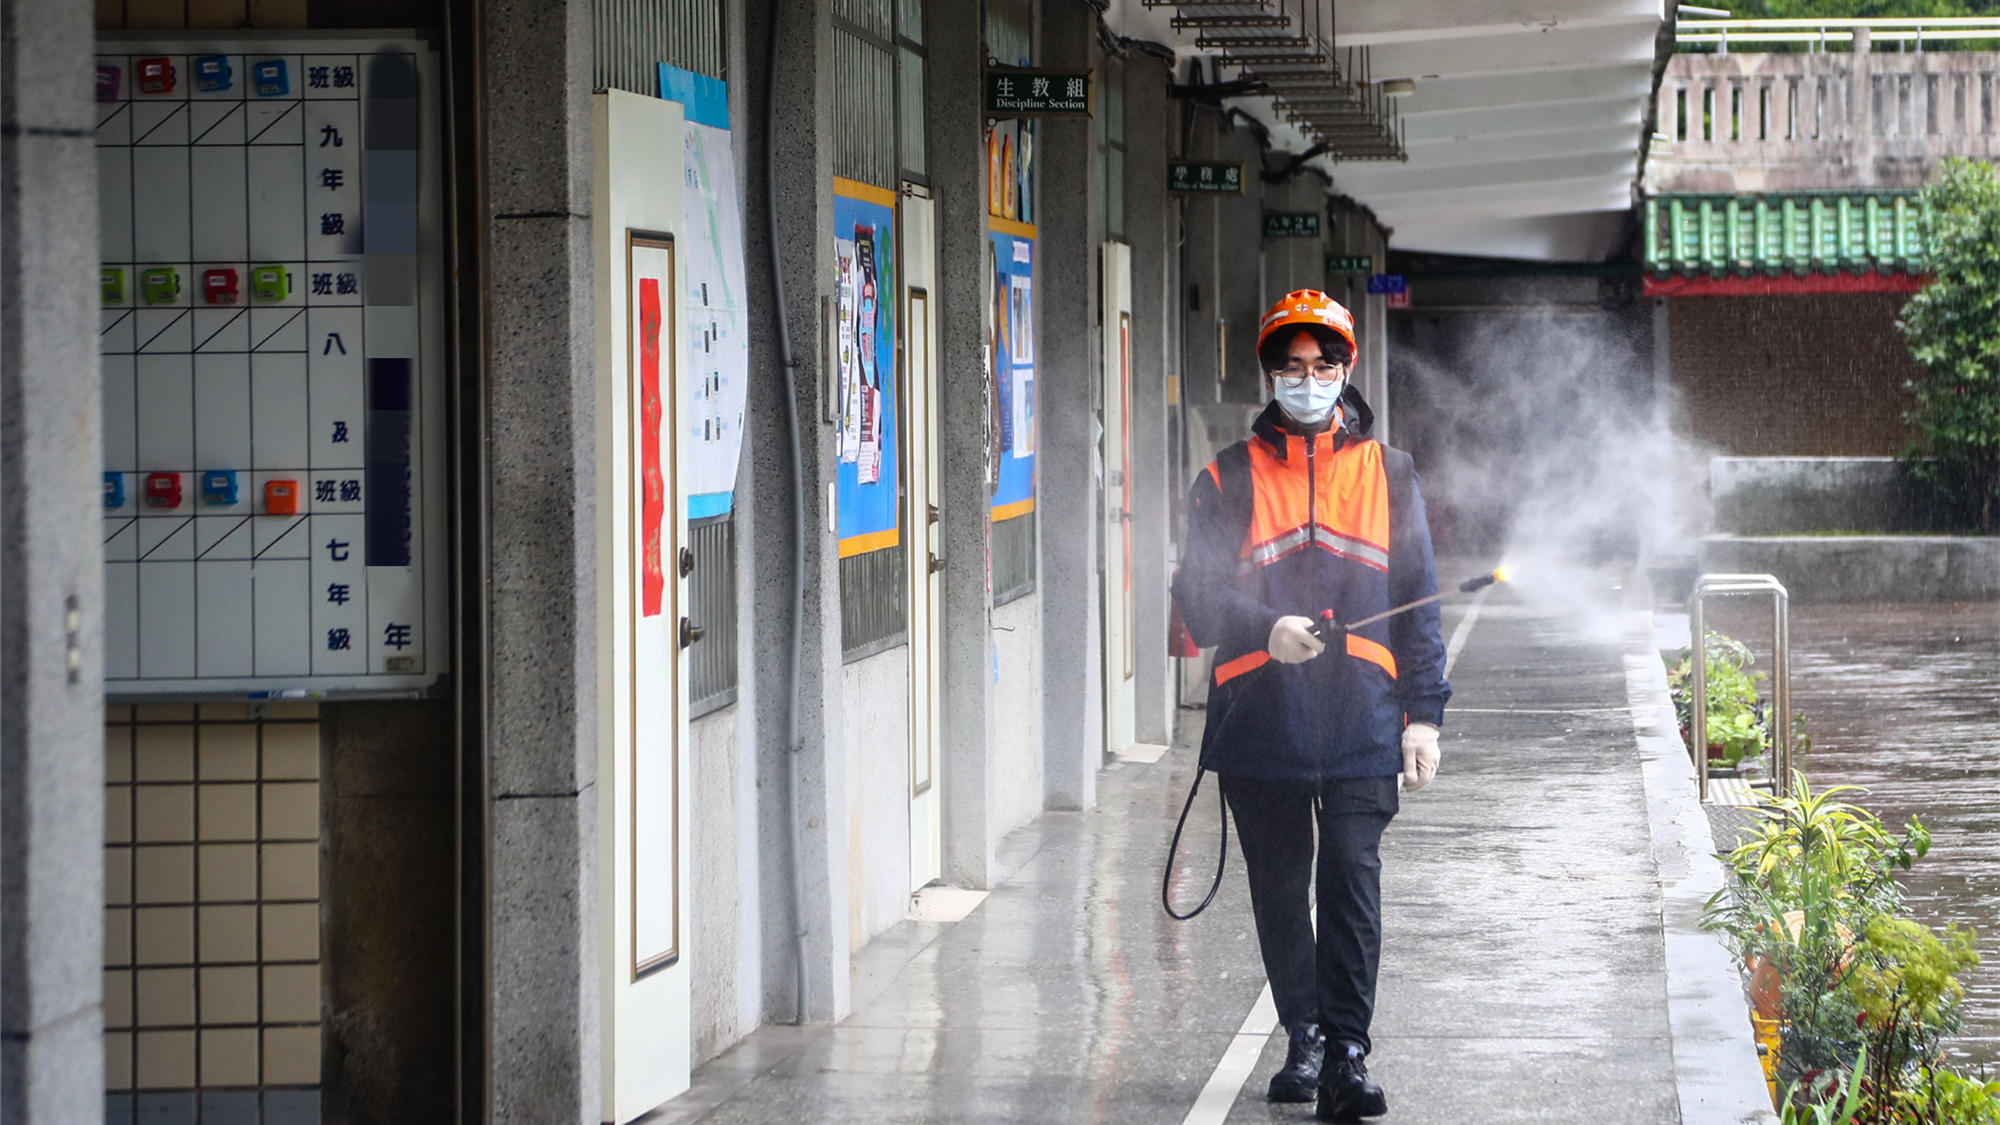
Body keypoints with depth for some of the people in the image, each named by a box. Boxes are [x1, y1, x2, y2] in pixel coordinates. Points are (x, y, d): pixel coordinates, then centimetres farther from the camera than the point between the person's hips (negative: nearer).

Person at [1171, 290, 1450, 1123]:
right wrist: (1266, 630, -16)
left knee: (1352, 883, -9)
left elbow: (1418, 605, 11)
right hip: (1261, 723, 1)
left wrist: (1423, 715, 4)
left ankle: (1346, 1055, -10)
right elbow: (1196, 594, 3)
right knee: (1279, 890, 8)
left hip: (1362, 725, -1)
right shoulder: (1230, 478, 8)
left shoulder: (1389, 474, 11)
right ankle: (1305, 1038, 22)